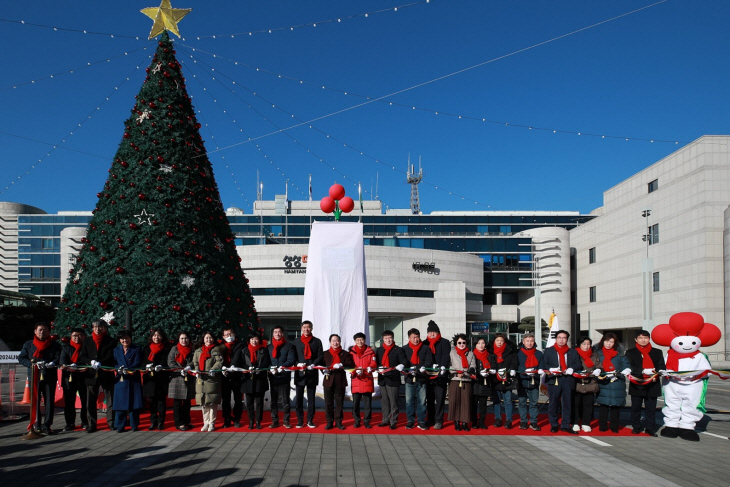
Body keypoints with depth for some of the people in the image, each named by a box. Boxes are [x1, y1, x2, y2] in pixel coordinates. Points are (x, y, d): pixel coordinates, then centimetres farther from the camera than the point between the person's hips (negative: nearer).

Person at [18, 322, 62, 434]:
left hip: (50, 377, -1)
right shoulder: (28, 344, 14)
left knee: (49, 401, -2)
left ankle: (47, 425, 2)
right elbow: (21, 358, 8)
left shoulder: (55, 345, 9)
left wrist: (51, 364, -23)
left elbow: (58, 358, -1)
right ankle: (36, 425, 9)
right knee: (35, 401, 0)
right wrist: (32, 364, -10)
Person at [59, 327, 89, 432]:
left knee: (85, 400, 1)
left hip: (83, 377, -1)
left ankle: (85, 422, 13)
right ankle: (70, 423, 11)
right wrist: (69, 367, -22)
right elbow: (63, 360, -1)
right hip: (69, 377, 2)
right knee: (69, 401, 2)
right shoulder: (66, 347, 12)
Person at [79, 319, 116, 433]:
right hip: (91, 375, 3)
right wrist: (91, 362, -12)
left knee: (110, 401, 0)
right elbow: (82, 356, 8)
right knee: (90, 402, 1)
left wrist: (100, 363, -22)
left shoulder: (111, 342, 4)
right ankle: (92, 425, 7)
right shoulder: (87, 342, 15)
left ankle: (111, 422, 8)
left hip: (107, 374, -2)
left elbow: (111, 356, -6)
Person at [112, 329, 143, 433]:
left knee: (134, 402, -1)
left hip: (133, 380, -2)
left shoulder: (136, 349, 7)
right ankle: (120, 425, 5)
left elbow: (137, 363, -5)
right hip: (120, 380, 2)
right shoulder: (116, 350, 16)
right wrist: (119, 369, -17)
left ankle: (134, 424, 7)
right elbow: (114, 363, 5)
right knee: (120, 402, -1)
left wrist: (127, 369, -21)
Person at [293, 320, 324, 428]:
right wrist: (297, 364, -11)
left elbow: (321, 356, 3)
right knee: (299, 398, 1)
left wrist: (313, 364, -13)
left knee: (311, 398, 4)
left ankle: (310, 420, 11)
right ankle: (300, 420, 8)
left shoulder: (317, 341, 8)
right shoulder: (296, 341, 11)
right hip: (300, 373, 0)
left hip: (312, 373, 0)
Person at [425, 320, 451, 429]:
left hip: (440, 375, -4)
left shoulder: (445, 343, 5)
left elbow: (446, 356, -7)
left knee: (440, 399, -5)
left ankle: (439, 421, -1)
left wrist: (443, 366, -24)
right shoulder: (425, 344, 16)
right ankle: (430, 419, 18)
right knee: (429, 399, 9)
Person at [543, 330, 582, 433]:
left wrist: (572, 369, -11)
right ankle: (554, 425, 11)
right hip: (554, 379, -2)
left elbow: (578, 364, 9)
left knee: (567, 404, 2)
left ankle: (565, 425, 9)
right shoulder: (549, 351, 11)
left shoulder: (573, 352, 17)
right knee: (553, 404, 1)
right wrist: (550, 369, -15)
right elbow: (544, 364, 4)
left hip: (568, 379, 2)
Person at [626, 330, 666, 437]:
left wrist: (655, 373, -18)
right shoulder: (630, 353, 8)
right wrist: (644, 371, -18)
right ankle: (636, 427, 15)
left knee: (651, 408, 2)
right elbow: (630, 368, -5)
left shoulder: (657, 353, 11)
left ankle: (650, 428, 10)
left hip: (652, 385, 0)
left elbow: (662, 367, 4)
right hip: (636, 385, 0)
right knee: (636, 408, 5)